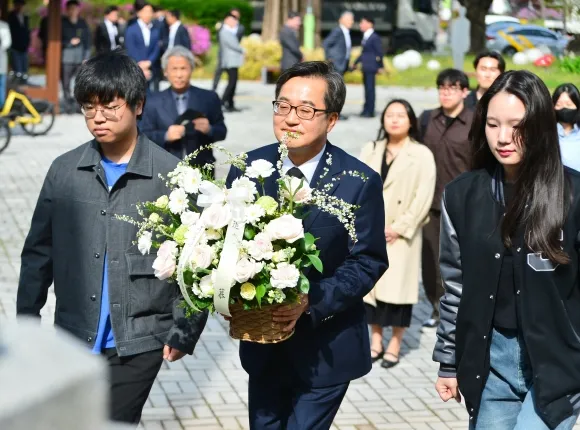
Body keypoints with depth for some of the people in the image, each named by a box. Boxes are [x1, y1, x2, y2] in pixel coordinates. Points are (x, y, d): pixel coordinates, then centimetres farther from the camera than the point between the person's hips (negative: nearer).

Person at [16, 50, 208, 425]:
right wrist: (27, 320, 9)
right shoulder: (65, 171, 3)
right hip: (75, 338, 3)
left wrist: (184, 331, -6)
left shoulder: (171, 174, -6)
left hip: (139, 342, -3)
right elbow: (39, 252, 10)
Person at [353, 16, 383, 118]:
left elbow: (379, 52, -13)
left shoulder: (375, 37, -14)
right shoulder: (365, 37, 13)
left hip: (371, 67, -9)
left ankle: (370, 111, -1)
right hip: (365, 67, 9)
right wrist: (356, 62, 25)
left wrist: (380, 67, -10)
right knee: (367, 88, 14)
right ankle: (366, 110, 22)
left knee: (370, 88, -5)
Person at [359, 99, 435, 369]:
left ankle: (395, 344, 5)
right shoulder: (370, 151, 11)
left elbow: (423, 197, -9)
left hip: (401, 234, -4)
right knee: (371, 283, 7)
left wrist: (399, 227, -14)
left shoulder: (422, 155, -3)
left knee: (397, 285, -5)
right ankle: (376, 341, 18)